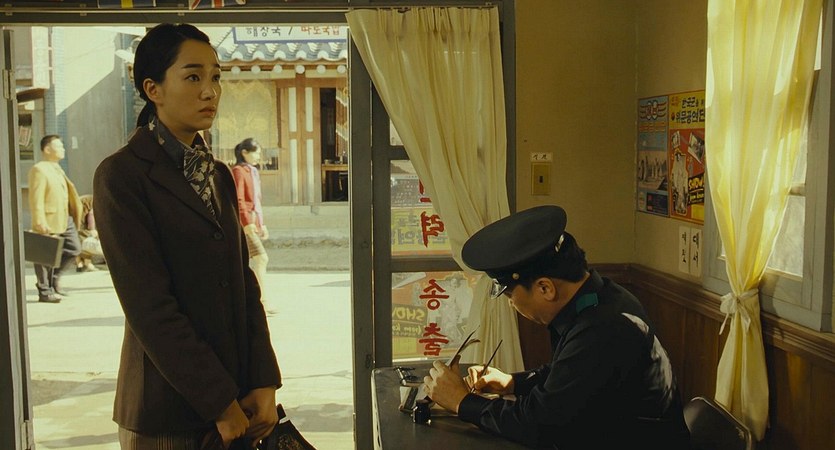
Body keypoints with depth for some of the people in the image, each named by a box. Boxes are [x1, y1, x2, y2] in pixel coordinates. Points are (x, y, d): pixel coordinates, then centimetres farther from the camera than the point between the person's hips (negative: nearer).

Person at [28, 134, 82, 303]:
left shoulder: (57, 169, 17)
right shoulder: (39, 170, -13)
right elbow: (36, 199, -19)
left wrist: (74, 215, 18)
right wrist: (40, 223, -24)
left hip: (65, 219, 9)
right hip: (49, 222, -9)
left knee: (74, 248, 11)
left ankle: (54, 278, 26)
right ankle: (44, 292, 11)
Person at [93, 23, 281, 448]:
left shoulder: (220, 175, 10)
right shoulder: (121, 176, -11)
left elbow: (244, 284, 6)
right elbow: (149, 307, -16)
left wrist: (264, 382, -4)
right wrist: (220, 403, -15)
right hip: (166, 412, -6)